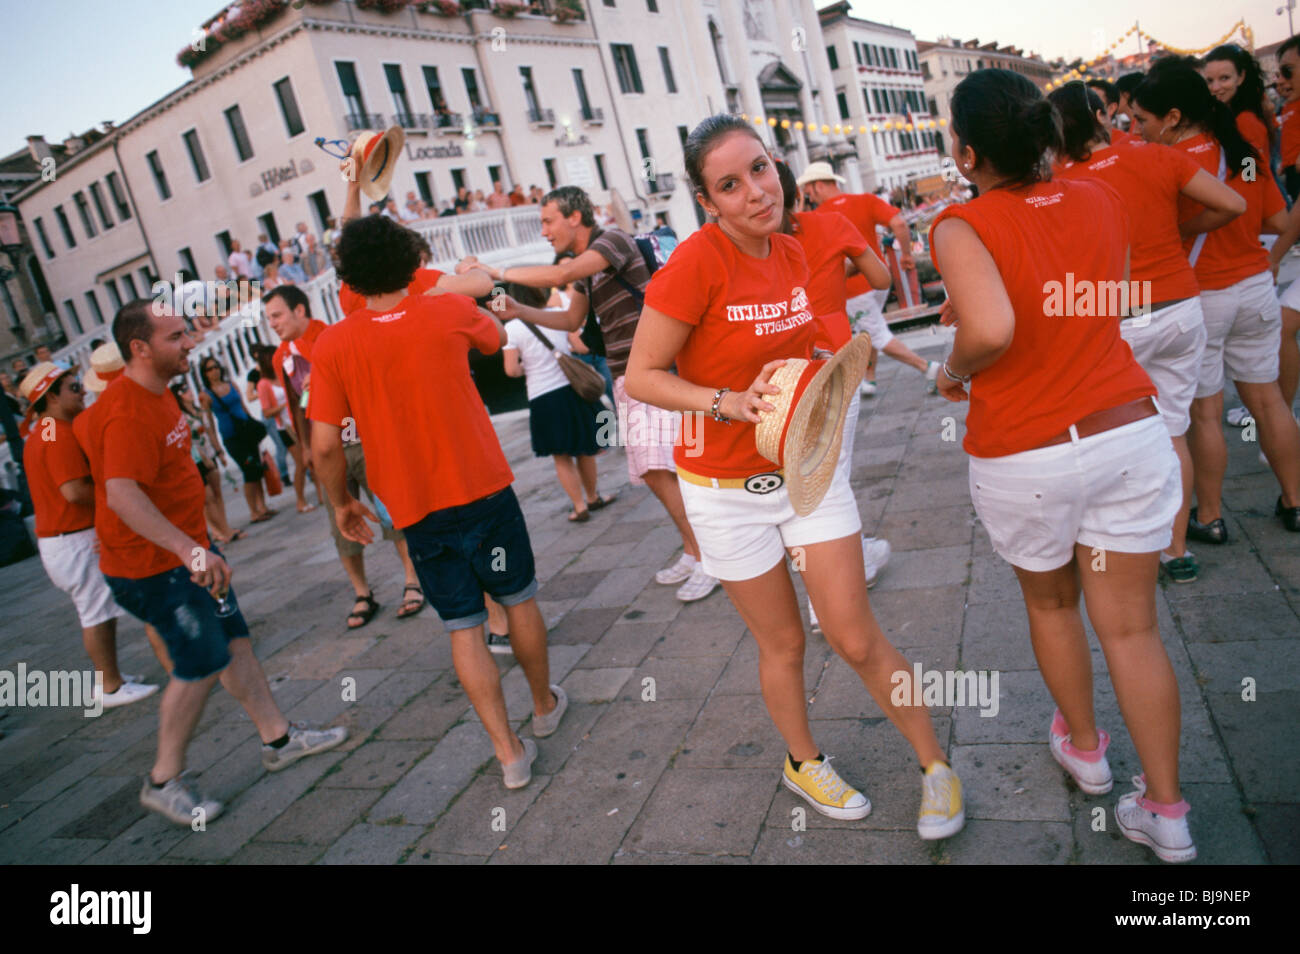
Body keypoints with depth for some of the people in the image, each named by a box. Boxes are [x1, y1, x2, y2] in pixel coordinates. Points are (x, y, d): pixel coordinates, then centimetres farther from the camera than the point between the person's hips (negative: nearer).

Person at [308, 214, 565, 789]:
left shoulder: (333, 344, -5)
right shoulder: (449, 312, -6)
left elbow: (324, 443, -7)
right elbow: (497, 337, 17)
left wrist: (342, 501, 9)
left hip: (415, 509, 1)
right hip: (484, 490, 0)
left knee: (463, 628, 10)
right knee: (519, 599, 19)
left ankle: (509, 752, 12)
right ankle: (545, 706, 38)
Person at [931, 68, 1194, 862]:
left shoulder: (963, 227, -14)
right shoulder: (1101, 199, 3)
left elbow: (991, 329, -31)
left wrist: (953, 371, -11)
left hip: (1023, 458, -3)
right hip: (1130, 434, 4)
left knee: (1051, 603, 23)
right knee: (1131, 625, 11)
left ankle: (1084, 747, 42)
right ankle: (1165, 811, 19)